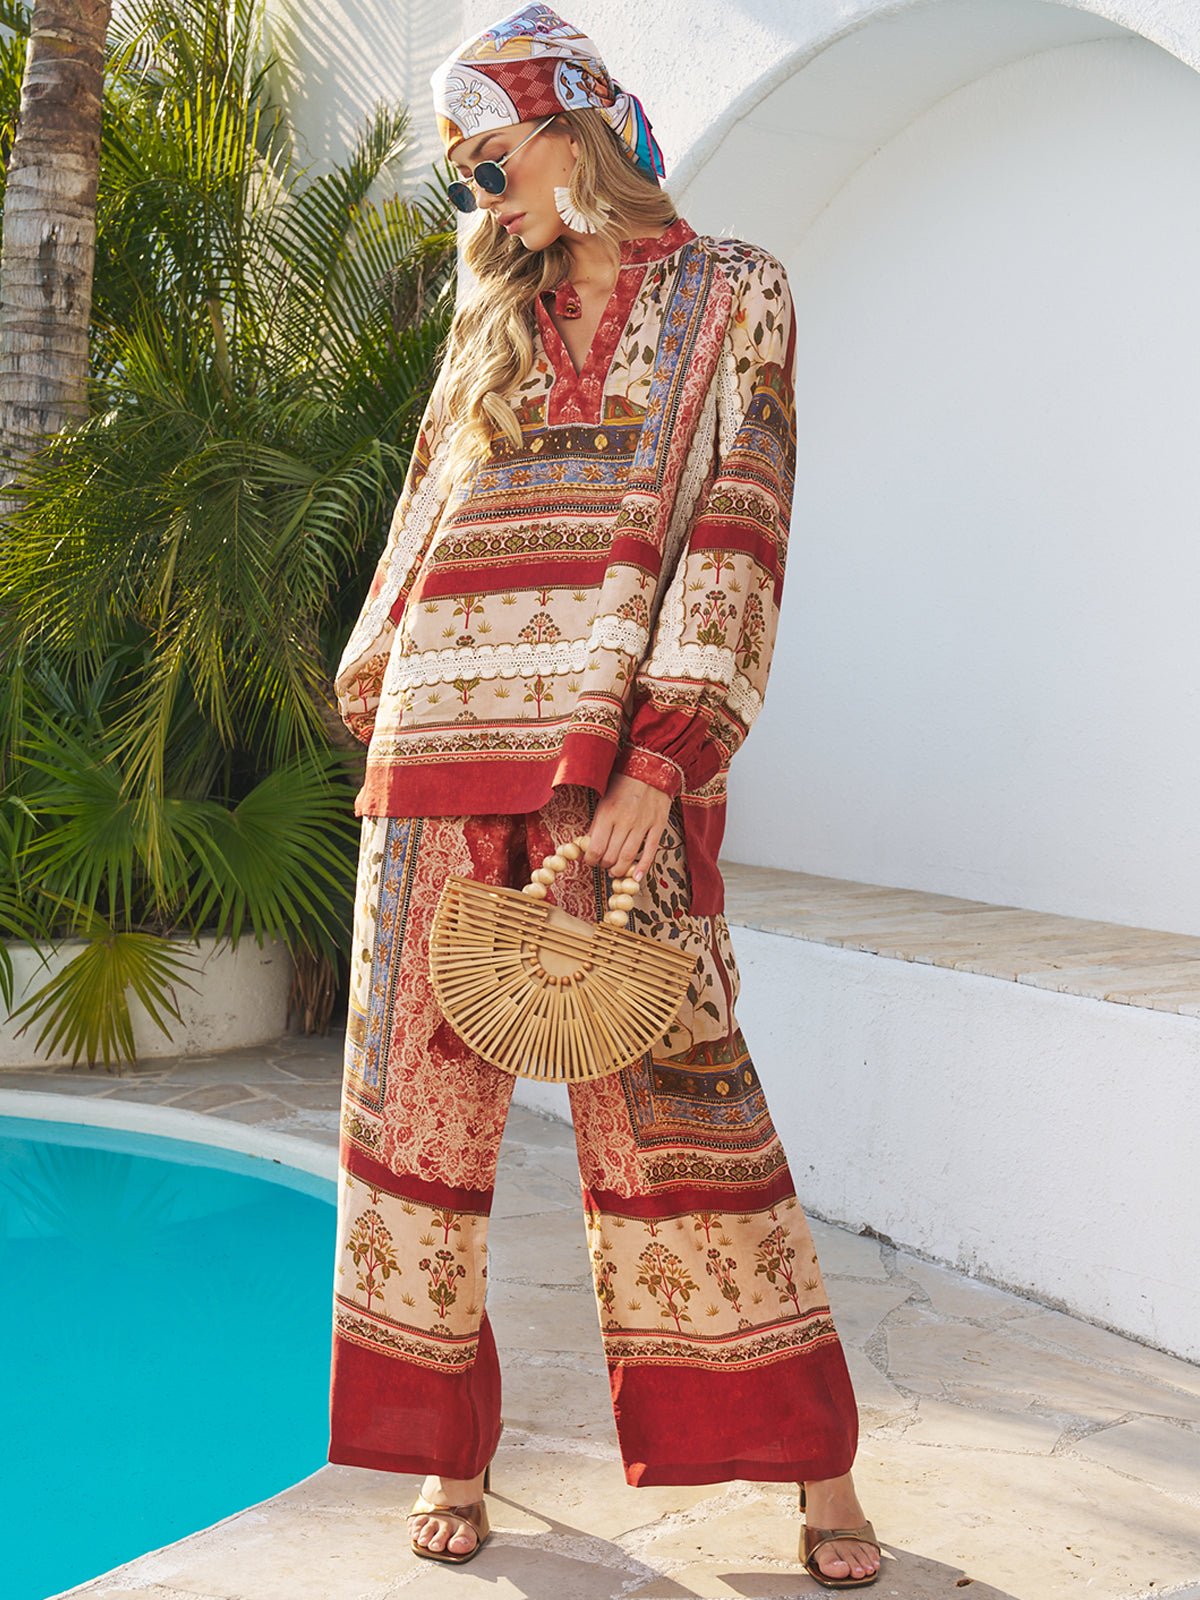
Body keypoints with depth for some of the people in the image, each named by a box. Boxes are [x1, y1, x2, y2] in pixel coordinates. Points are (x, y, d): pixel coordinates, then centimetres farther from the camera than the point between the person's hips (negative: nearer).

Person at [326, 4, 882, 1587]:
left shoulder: (731, 293, 7)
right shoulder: (492, 319, 21)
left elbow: (734, 537, -4)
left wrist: (658, 764, -15)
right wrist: (375, 699, 15)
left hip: (619, 743, -5)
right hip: (440, 742, 5)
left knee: (665, 1089, -6)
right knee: (418, 1086, 3)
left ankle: (815, 1469, 9)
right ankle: (450, 1450, 18)